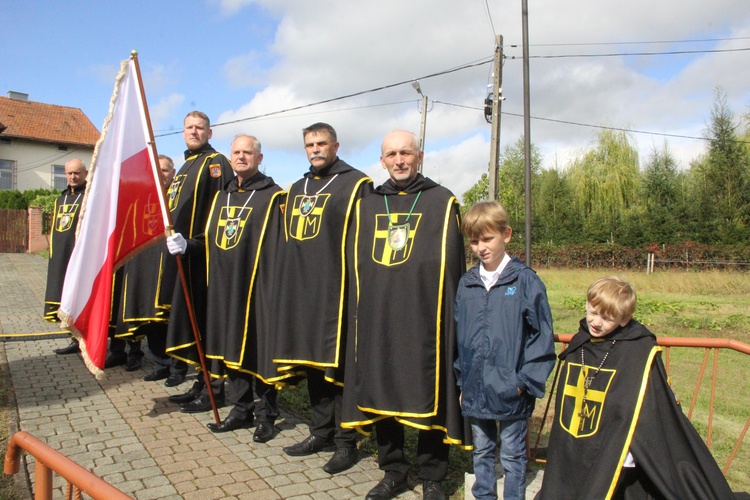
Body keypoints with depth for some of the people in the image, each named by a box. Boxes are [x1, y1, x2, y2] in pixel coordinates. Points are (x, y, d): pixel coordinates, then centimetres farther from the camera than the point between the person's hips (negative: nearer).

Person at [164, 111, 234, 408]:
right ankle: (202, 382, 23)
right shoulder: (185, 167, 23)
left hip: (206, 256, -10)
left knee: (206, 320, -6)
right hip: (186, 255, 10)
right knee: (192, 318, 13)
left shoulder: (216, 162, -7)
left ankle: (214, 388, 4)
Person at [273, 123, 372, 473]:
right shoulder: (297, 189, 20)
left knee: (337, 363, -3)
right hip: (301, 290, 7)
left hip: (336, 289, -7)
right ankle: (321, 432, 26)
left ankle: (346, 441, 10)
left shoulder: (355, 184, -2)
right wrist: (287, 283, 16)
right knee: (312, 362, 13)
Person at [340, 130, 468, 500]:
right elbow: (356, 268, 16)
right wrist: (359, 314, 9)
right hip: (377, 320, 4)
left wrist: (451, 317, -5)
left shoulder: (442, 203, 4)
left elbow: (453, 269, 1)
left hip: (425, 321, -3)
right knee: (381, 395, 9)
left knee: (429, 396, 3)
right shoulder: (367, 206, 14)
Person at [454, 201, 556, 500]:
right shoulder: (466, 284, 4)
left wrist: (526, 380, -11)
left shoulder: (525, 280, -9)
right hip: (474, 390, 4)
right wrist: (461, 380, 9)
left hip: (511, 390, -4)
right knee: (481, 453, 20)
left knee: (512, 455, 11)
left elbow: (542, 335, -8)